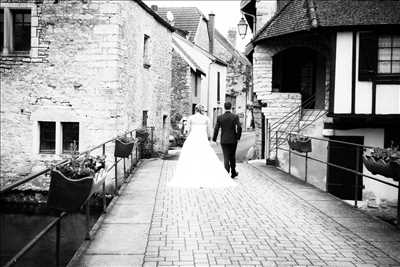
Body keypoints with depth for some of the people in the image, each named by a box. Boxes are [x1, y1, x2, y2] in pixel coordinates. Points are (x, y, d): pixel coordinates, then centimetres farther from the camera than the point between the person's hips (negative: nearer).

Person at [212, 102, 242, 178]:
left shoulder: (220, 117, -2)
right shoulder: (235, 116, -5)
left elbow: (216, 129, -3)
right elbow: (239, 127, -15)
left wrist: (214, 139, 6)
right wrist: (238, 137, -1)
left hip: (224, 140, 0)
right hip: (233, 140, 0)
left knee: (226, 158, 2)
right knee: (232, 156, 17)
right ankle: (233, 173, 29)